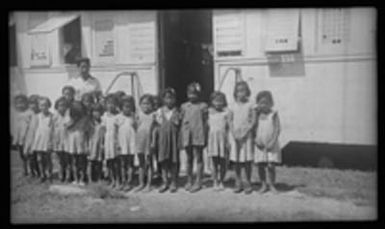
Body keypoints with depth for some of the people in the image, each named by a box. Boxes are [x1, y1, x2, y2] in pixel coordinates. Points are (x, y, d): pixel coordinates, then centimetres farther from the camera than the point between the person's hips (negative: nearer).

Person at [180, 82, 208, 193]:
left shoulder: (203, 106, -1)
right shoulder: (184, 106, 9)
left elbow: (205, 122, 0)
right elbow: (182, 122, 11)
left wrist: (205, 137, -3)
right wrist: (181, 138, 8)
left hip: (198, 135, -3)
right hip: (187, 135, 3)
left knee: (198, 158, 2)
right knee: (189, 158, 11)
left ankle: (198, 182, 8)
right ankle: (189, 181, 20)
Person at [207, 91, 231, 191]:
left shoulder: (226, 112, 0)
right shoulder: (209, 112, 7)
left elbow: (228, 128, 0)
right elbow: (208, 127, 11)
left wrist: (228, 142, -6)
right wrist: (207, 142, 8)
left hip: (223, 138, -1)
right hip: (212, 138, 1)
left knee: (222, 162, 4)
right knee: (214, 162, 0)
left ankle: (221, 182, 18)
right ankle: (215, 183, 6)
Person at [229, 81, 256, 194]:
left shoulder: (249, 105, -2)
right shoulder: (233, 106, 6)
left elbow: (252, 122, -4)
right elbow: (231, 121, 8)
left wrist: (244, 134, -12)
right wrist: (234, 134, -6)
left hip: (246, 136, -3)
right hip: (236, 136, 3)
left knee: (247, 160, -1)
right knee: (236, 160, 3)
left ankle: (248, 183, 9)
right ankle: (238, 183, 12)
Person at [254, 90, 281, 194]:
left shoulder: (273, 114, -1)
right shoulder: (258, 115, 5)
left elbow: (277, 129, -4)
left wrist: (273, 142, -12)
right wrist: (256, 139, -9)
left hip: (271, 145, -2)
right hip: (260, 145, 2)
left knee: (271, 166, -6)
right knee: (260, 166, 3)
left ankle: (272, 185, 9)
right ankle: (264, 185, 17)